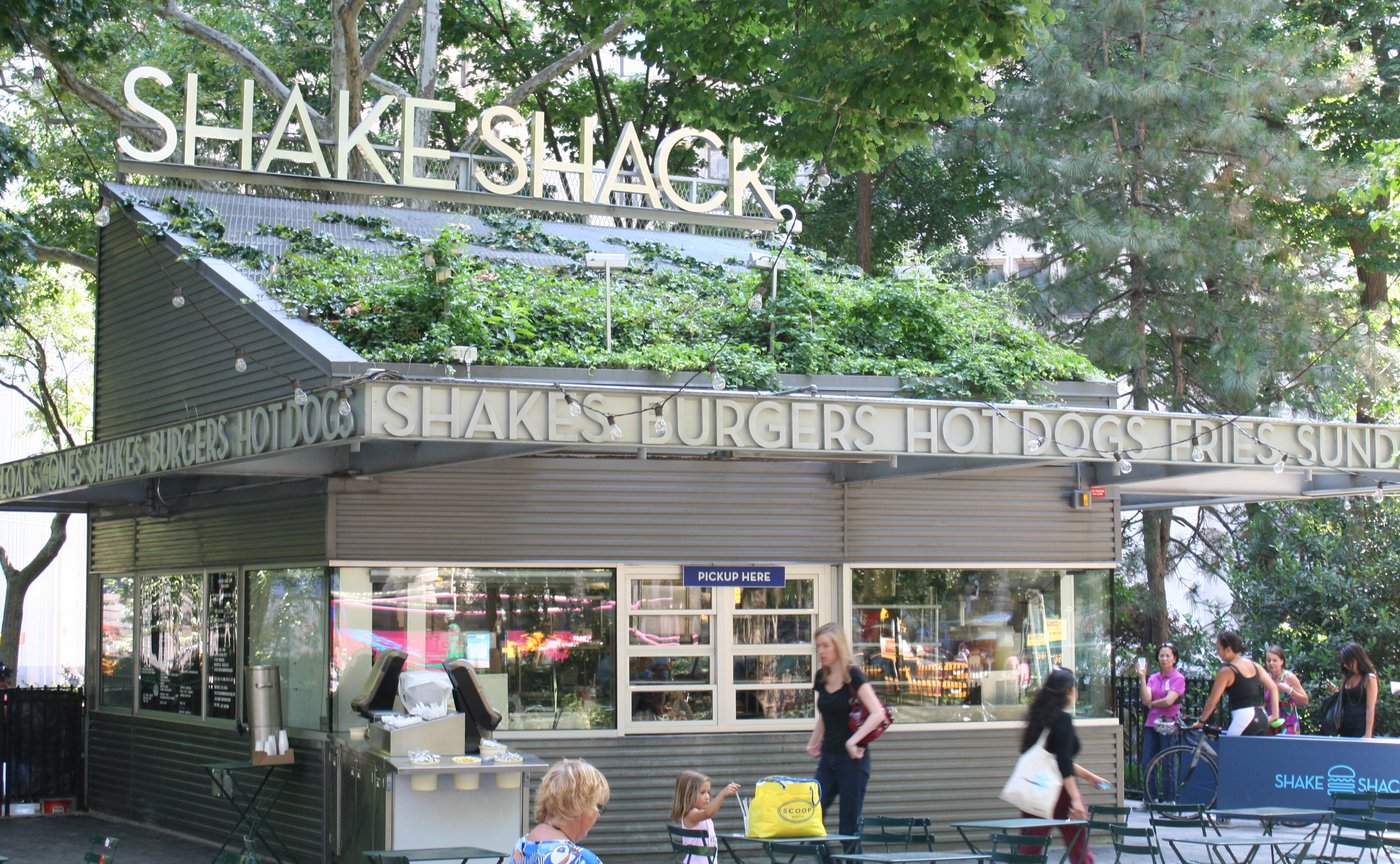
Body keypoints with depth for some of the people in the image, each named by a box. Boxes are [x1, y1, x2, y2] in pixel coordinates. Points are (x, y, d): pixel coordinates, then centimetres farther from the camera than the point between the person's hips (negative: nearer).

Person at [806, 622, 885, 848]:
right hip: (828, 757, 7)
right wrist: (813, 743, 12)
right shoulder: (821, 677, 9)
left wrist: (853, 741, -26)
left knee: (850, 824, -4)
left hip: (852, 758, -7)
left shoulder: (853, 675, -11)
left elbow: (878, 714, -22)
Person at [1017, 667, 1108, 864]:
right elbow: (1063, 763, -20)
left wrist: (1088, 776, 34)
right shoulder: (1063, 720, -11)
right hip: (1059, 792, -7)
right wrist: (1076, 798, -24)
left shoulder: (1040, 717, 14)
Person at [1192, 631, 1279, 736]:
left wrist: (1201, 721, 5)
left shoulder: (1226, 671, -5)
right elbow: (1273, 687, 14)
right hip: (1261, 720, 8)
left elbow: (1213, 700, -5)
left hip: (1243, 720, -8)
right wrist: (1275, 714, 14)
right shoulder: (1254, 666, 15)